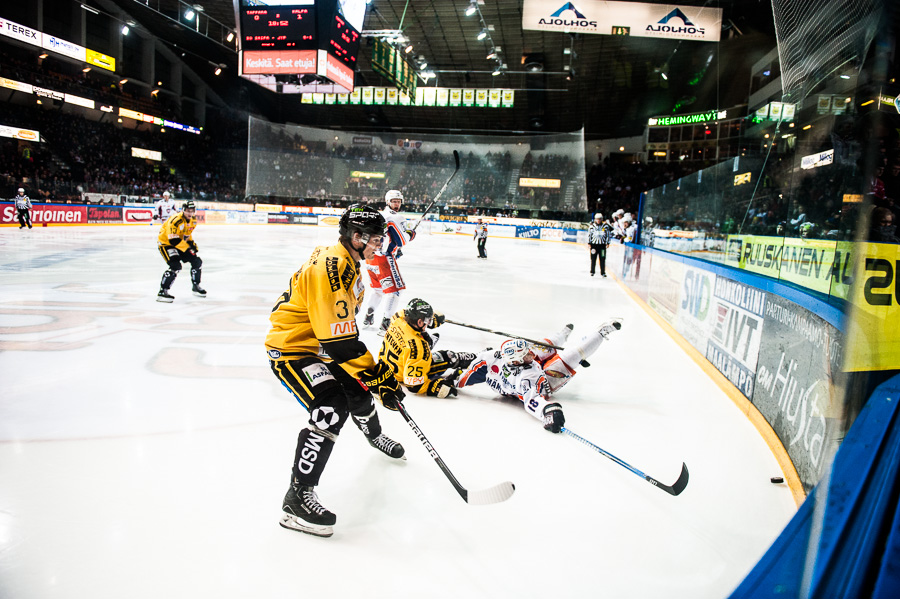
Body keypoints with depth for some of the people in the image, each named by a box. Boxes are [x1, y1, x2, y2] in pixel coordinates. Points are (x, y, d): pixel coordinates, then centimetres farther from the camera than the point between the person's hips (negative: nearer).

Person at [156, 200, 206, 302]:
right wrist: (188, 248, -27)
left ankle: (196, 286, 24)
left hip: (180, 243, 8)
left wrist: (192, 243, 0)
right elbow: (173, 240, -30)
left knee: (197, 262, 4)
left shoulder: (193, 221, -1)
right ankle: (162, 292, -20)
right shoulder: (175, 220, -29)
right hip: (165, 243, -8)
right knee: (175, 266, -27)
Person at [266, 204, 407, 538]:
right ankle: (297, 498, -16)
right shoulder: (330, 268, -28)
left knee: (358, 390, 20)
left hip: (319, 345, 10)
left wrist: (374, 371, 17)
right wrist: (379, 376, -27)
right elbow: (339, 342, -32)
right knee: (332, 408, -24)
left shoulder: (349, 265, 5)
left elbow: (344, 324, 18)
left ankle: (374, 436, 54)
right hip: (289, 348, -10)